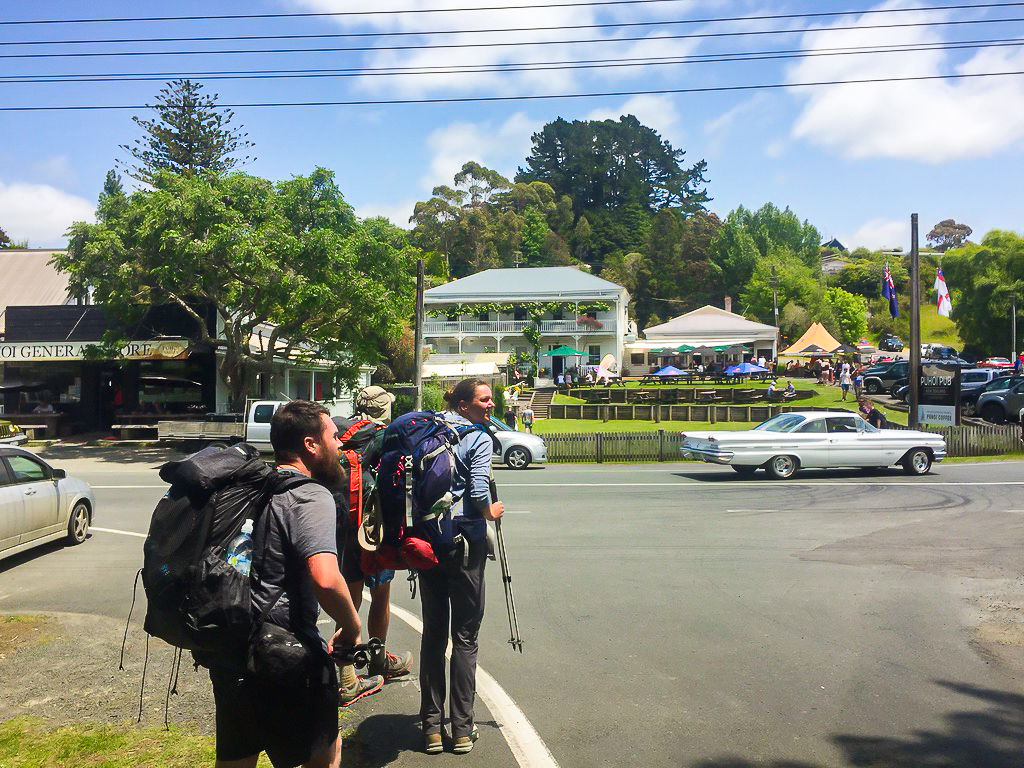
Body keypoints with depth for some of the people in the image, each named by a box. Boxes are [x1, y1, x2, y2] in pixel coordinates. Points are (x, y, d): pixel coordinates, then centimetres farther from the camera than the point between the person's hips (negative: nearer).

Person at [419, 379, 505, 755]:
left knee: (432, 634, 12)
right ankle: (462, 730, 14)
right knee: (465, 637, 6)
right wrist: (491, 513, 1)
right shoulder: (479, 438, -9)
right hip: (464, 544, -5)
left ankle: (431, 727, 19)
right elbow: (478, 492, -18)